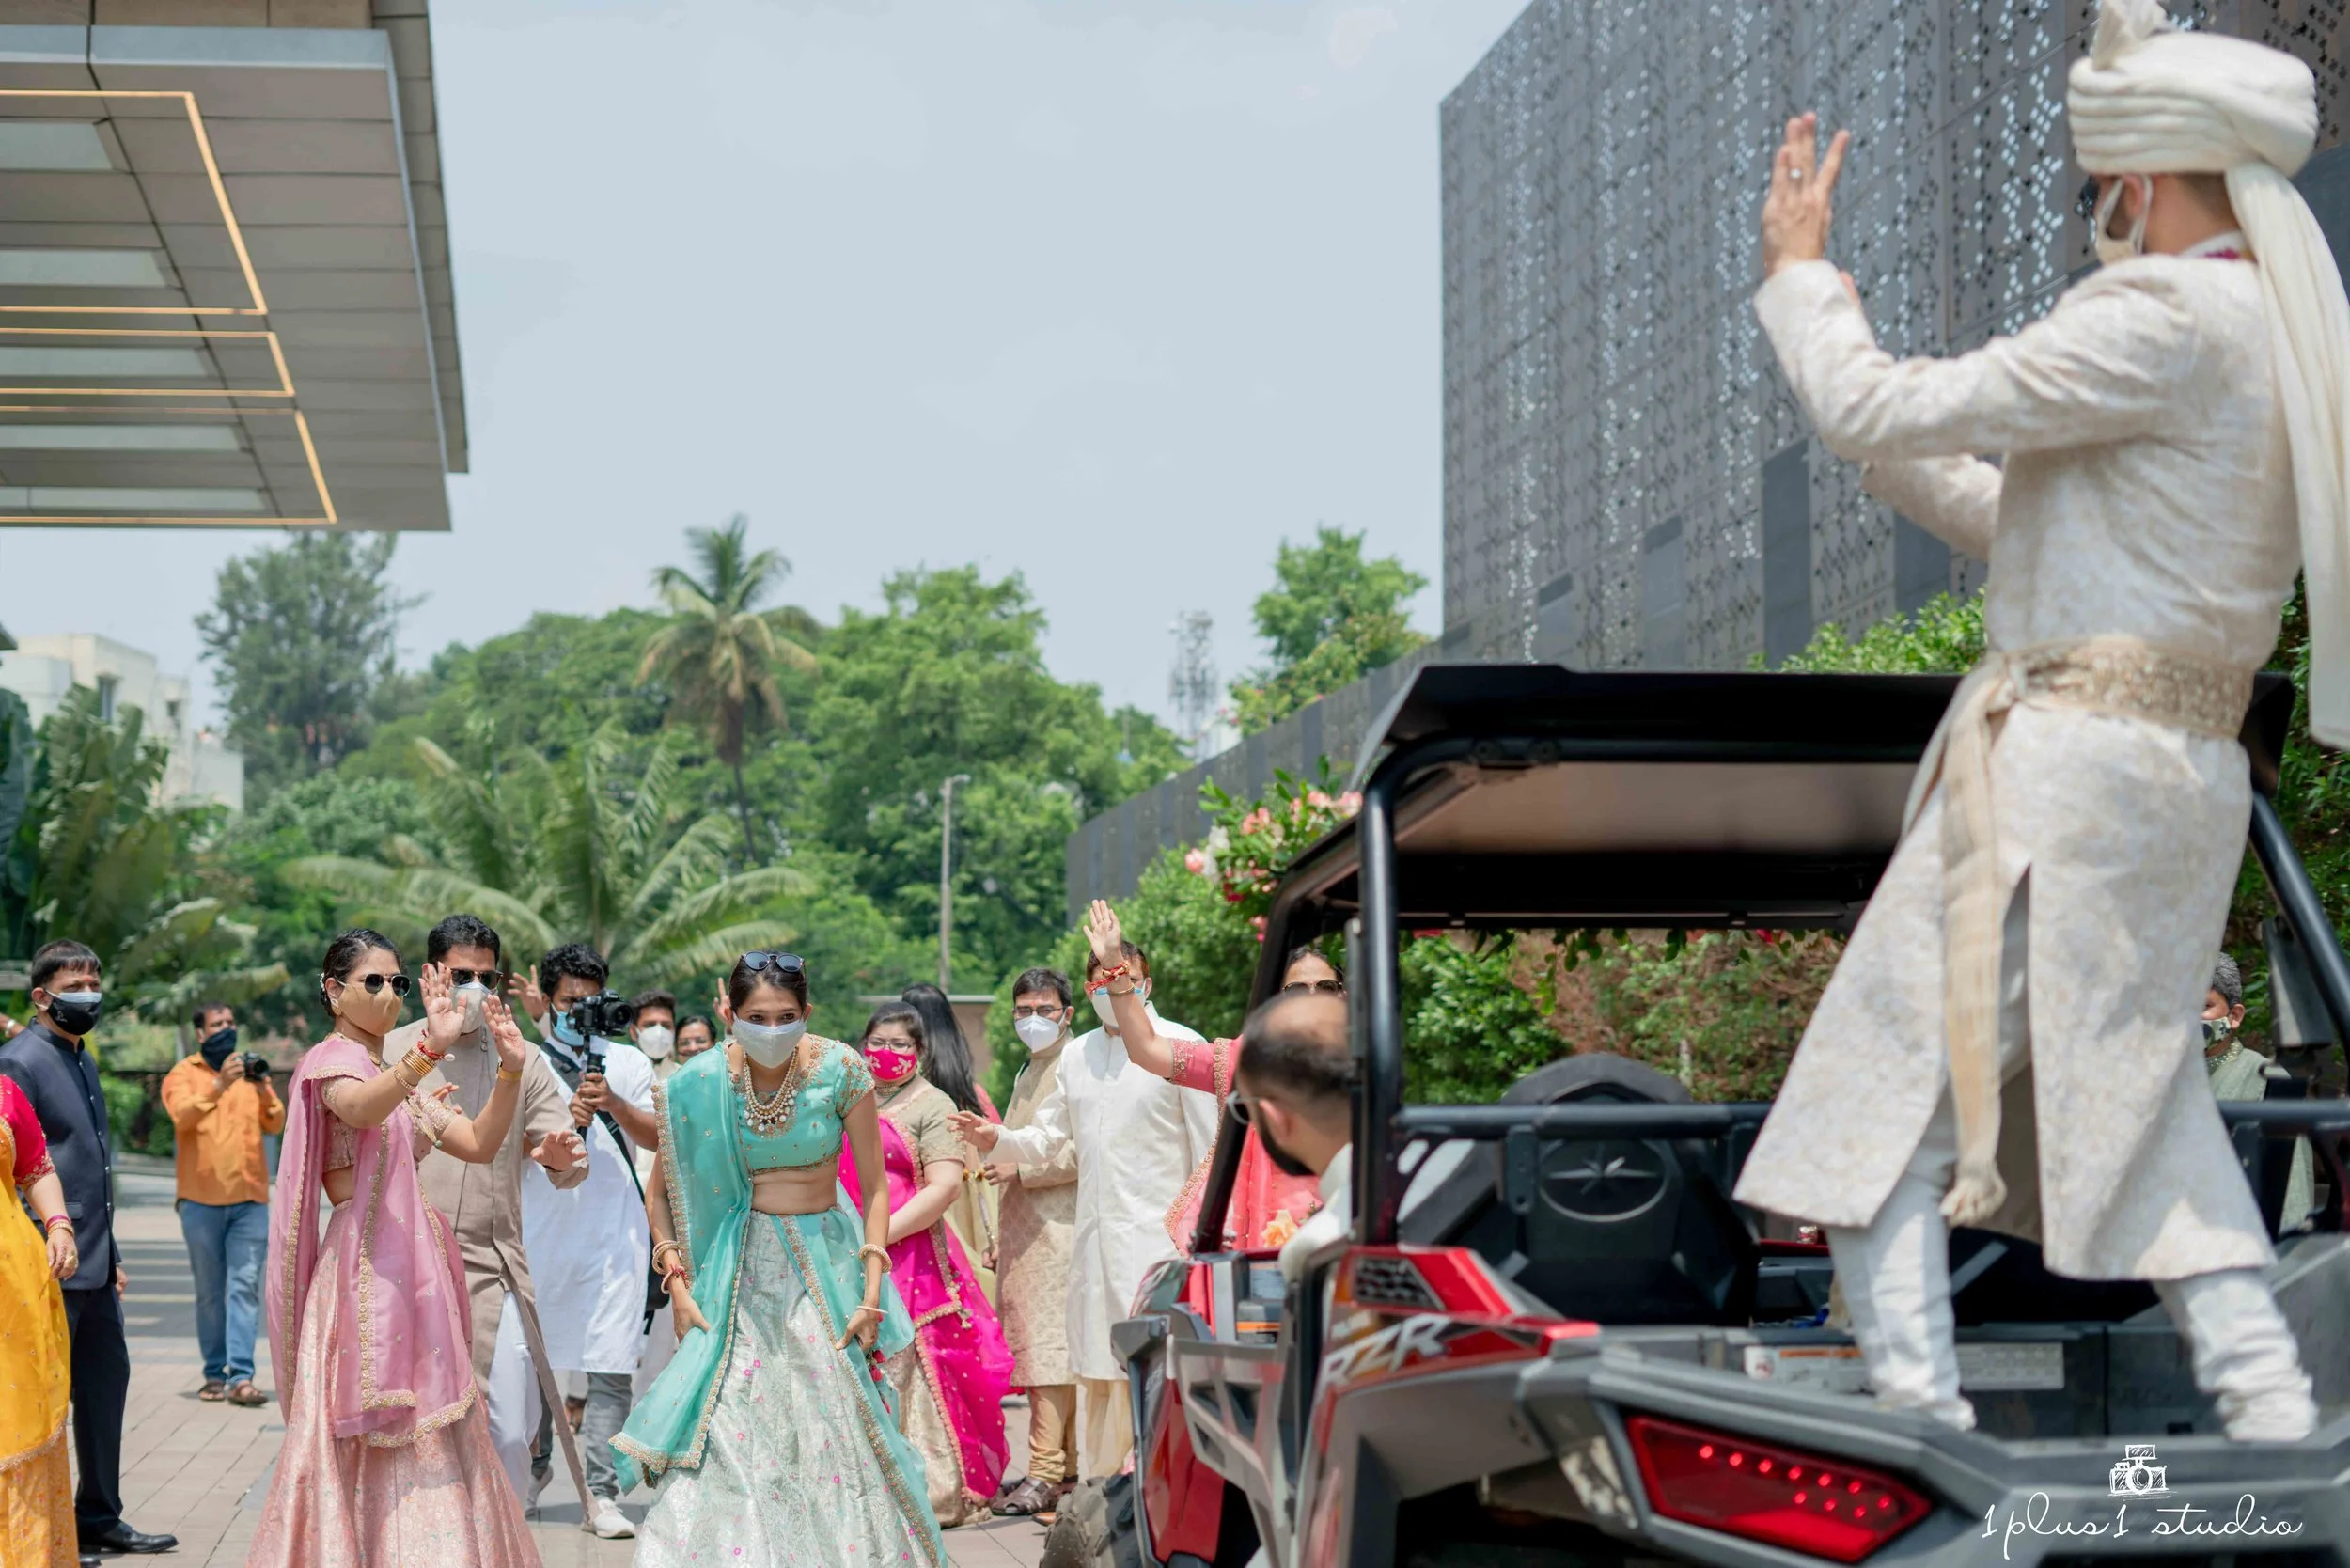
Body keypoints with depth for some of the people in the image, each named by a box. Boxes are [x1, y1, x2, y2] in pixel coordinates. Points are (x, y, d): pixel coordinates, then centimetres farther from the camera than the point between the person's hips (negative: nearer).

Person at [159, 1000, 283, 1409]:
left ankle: (241, 1376, -13)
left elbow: (275, 1126, 4)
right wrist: (219, 1086, -28)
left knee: (245, 1286, -8)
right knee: (209, 1291, 2)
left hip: (250, 1198, 2)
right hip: (202, 1199, -2)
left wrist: (263, 1092, -15)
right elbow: (182, 1116, -15)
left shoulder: (249, 1071, 14)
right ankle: (215, 1374, 9)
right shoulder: (182, 1074, 5)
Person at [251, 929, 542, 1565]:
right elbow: (360, 1109, -29)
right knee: (373, 1438, -10)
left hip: (418, 1264, 8)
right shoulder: (330, 1060, -4)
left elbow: (478, 1144, 10)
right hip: (366, 1266, -8)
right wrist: (432, 1048, -45)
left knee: (426, 1436, 6)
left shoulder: (398, 1076, 20)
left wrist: (511, 1068, -5)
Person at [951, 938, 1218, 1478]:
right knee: (1096, 1368, 9)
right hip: (1093, 1233, 6)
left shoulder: (1179, 1046, -2)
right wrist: (994, 1138, 0)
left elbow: (1209, 1148, -3)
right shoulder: (1077, 1055, 15)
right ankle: (1099, 1483, 18)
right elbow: (1046, 1139, 19)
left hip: (1159, 1233, -5)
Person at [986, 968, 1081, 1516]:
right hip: (1023, 1234, 9)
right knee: (1033, 1348, 8)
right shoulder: (1027, 1073, 21)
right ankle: (1071, 1466, 12)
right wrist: (1000, 1238, 25)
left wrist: (1022, 1167, -15)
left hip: (1058, 1229, -9)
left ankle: (1046, 1473, -13)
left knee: (1052, 1347, -11)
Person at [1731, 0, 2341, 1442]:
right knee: (2133, 1108, 17)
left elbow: (1882, 412, -13)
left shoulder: (2167, 323, -14)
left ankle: (1918, 1428, -6)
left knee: (1886, 1092, -3)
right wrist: (1889, 448, 20)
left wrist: (1800, 274, 4)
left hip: (2065, 768, -9)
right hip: (2184, 777, 9)